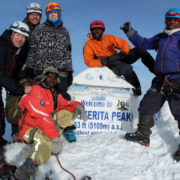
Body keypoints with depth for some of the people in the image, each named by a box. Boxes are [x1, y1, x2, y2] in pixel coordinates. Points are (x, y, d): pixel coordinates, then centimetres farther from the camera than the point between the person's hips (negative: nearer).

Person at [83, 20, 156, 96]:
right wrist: (105, 61, -23)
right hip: (110, 67, -5)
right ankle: (136, 88, -19)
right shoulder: (88, 45, -1)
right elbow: (89, 62, -12)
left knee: (141, 50, -9)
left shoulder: (109, 37, 10)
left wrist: (120, 55, -16)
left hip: (120, 60, 5)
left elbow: (124, 44, 4)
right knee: (127, 68, -36)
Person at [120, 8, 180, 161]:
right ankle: (143, 135, 29)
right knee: (146, 106, 12)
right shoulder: (161, 38, 17)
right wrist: (130, 33, 23)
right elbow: (144, 43, 28)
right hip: (160, 82, 7)